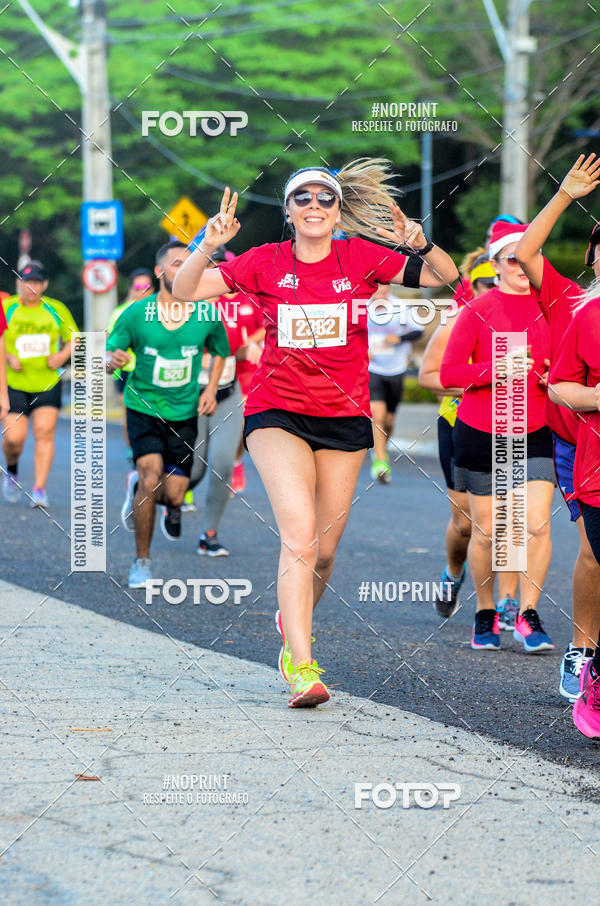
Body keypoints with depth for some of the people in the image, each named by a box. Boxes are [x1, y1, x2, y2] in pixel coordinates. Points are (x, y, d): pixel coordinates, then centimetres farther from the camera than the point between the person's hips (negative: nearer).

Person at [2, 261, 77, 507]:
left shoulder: (57, 310, 4)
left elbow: (74, 339, 15)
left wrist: (63, 355, -4)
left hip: (48, 384, 1)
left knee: (44, 432, -12)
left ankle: (39, 489, -7)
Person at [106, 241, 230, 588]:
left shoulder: (208, 315, -5)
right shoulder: (136, 313, -10)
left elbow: (220, 351, 15)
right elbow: (107, 357, -3)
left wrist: (211, 389, 2)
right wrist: (112, 361, -26)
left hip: (184, 413, 2)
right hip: (143, 407, -2)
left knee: (174, 496, -4)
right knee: (152, 477, -20)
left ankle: (139, 486, 35)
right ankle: (142, 561, -2)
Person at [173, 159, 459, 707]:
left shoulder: (361, 257, -1)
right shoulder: (266, 263, -2)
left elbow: (445, 277, -3)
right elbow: (185, 291, -5)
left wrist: (420, 244, -23)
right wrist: (209, 245, -22)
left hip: (344, 418, 2)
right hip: (277, 412, -2)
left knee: (323, 552, 8)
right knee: (299, 531, -22)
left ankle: (292, 622, 40)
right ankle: (301, 666, -24)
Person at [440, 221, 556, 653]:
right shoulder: (478, 310, -5)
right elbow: (449, 373, -8)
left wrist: (554, 378, -6)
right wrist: (497, 368, -21)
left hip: (534, 433, 2)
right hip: (480, 433, -2)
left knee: (537, 524, -11)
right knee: (485, 531, 5)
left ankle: (528, 615, 1)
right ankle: (486, 613, 23)